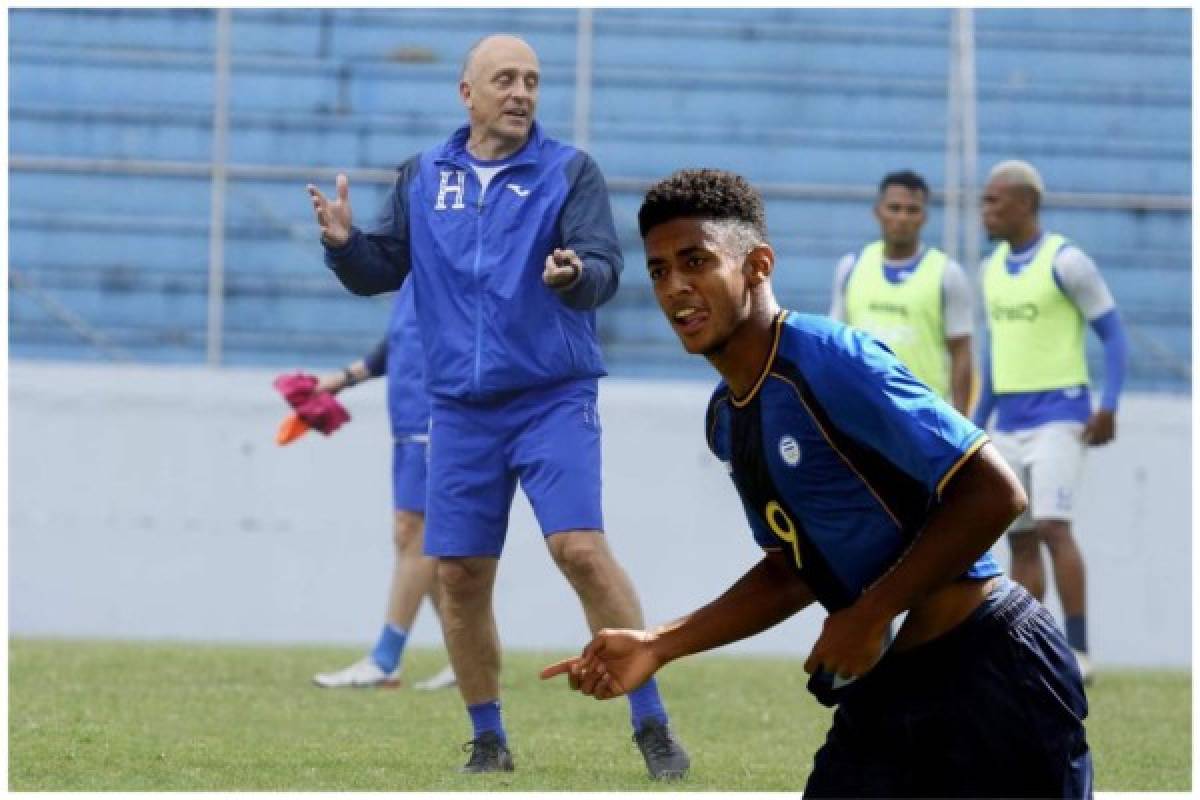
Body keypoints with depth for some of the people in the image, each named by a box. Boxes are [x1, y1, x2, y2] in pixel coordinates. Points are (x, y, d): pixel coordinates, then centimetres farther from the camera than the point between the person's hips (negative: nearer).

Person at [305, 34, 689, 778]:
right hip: (462, 408, 4)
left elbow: (605, 268, -11)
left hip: (554, 400, -3)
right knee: (461, 575, 3)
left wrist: (575, 276, -34)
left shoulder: (569, 170, -1)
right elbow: (381, 271, 12)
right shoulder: (423, 177, 9)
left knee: (582, 550, -17)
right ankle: (488, 740, 19)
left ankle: (653, 725, -9)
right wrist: (344, 242, -9)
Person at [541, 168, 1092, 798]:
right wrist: (658, 646, 8)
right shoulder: (725, 418, 10)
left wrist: (867, 617, -20)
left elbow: (995, 494, -21)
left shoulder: (830, 359, -18)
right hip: (879, 686, 9)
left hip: (985, 672, -9)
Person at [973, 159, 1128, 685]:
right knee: (1020, 540, 6)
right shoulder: (993, 268, 11)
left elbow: (1114, 334, -8)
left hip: (1059, 417, -7)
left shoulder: (1066, 262, -11)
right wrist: (977, 424, 19)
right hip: (1009, 421, 7)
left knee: (1052, 527, -18)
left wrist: (1108, 407, -19)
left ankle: (1078, 652, -15)